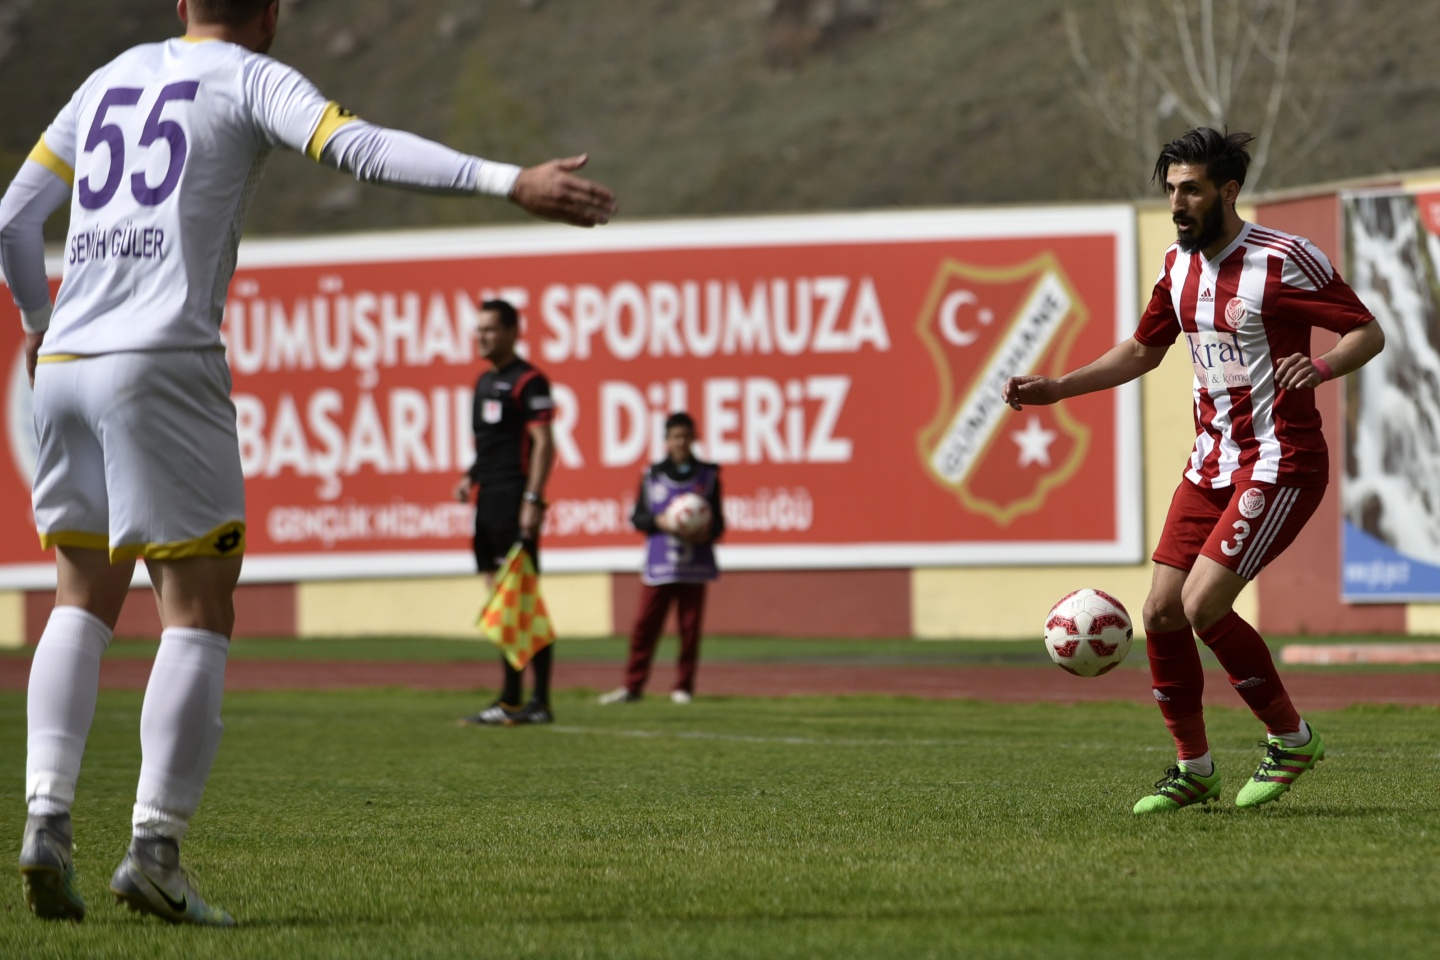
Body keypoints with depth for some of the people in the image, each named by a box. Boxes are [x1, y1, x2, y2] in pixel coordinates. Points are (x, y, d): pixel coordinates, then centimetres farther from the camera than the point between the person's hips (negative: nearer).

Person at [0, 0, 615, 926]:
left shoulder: (109, 80, 21)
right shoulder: (252, 79, 3)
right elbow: (362, 149, -15)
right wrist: (513, 184, -21)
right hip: (165, 364, -6)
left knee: (86, 601, 17)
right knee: (200, 612, 0)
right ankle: (155, 851, -9)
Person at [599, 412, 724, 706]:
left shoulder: (707, 476, 7)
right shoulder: (652, 476, 7)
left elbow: (718, 521, 7)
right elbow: (637, 517, 7)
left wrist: (707, 533, -14)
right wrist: (660, 521, -12)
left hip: (694, 566, 0)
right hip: (658, 565, 0)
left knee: (690, 626, 0)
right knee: (645, 624, -3)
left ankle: (683, 686, 8)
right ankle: (632, 685, 2)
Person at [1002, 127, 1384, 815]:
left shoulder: (1285, 261, -15)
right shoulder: (1180, 265, 8)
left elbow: (1369, 333, -12)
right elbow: (1142, 351, 22)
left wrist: (1322, 367, -33)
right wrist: (1054, 389, 13)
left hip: (1279, 462, -8)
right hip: (1212, 461, 8)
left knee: (1202, 604, -18)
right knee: (1161, 611, 0)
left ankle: (1292, 738, 1)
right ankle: (1194, 769, 16)